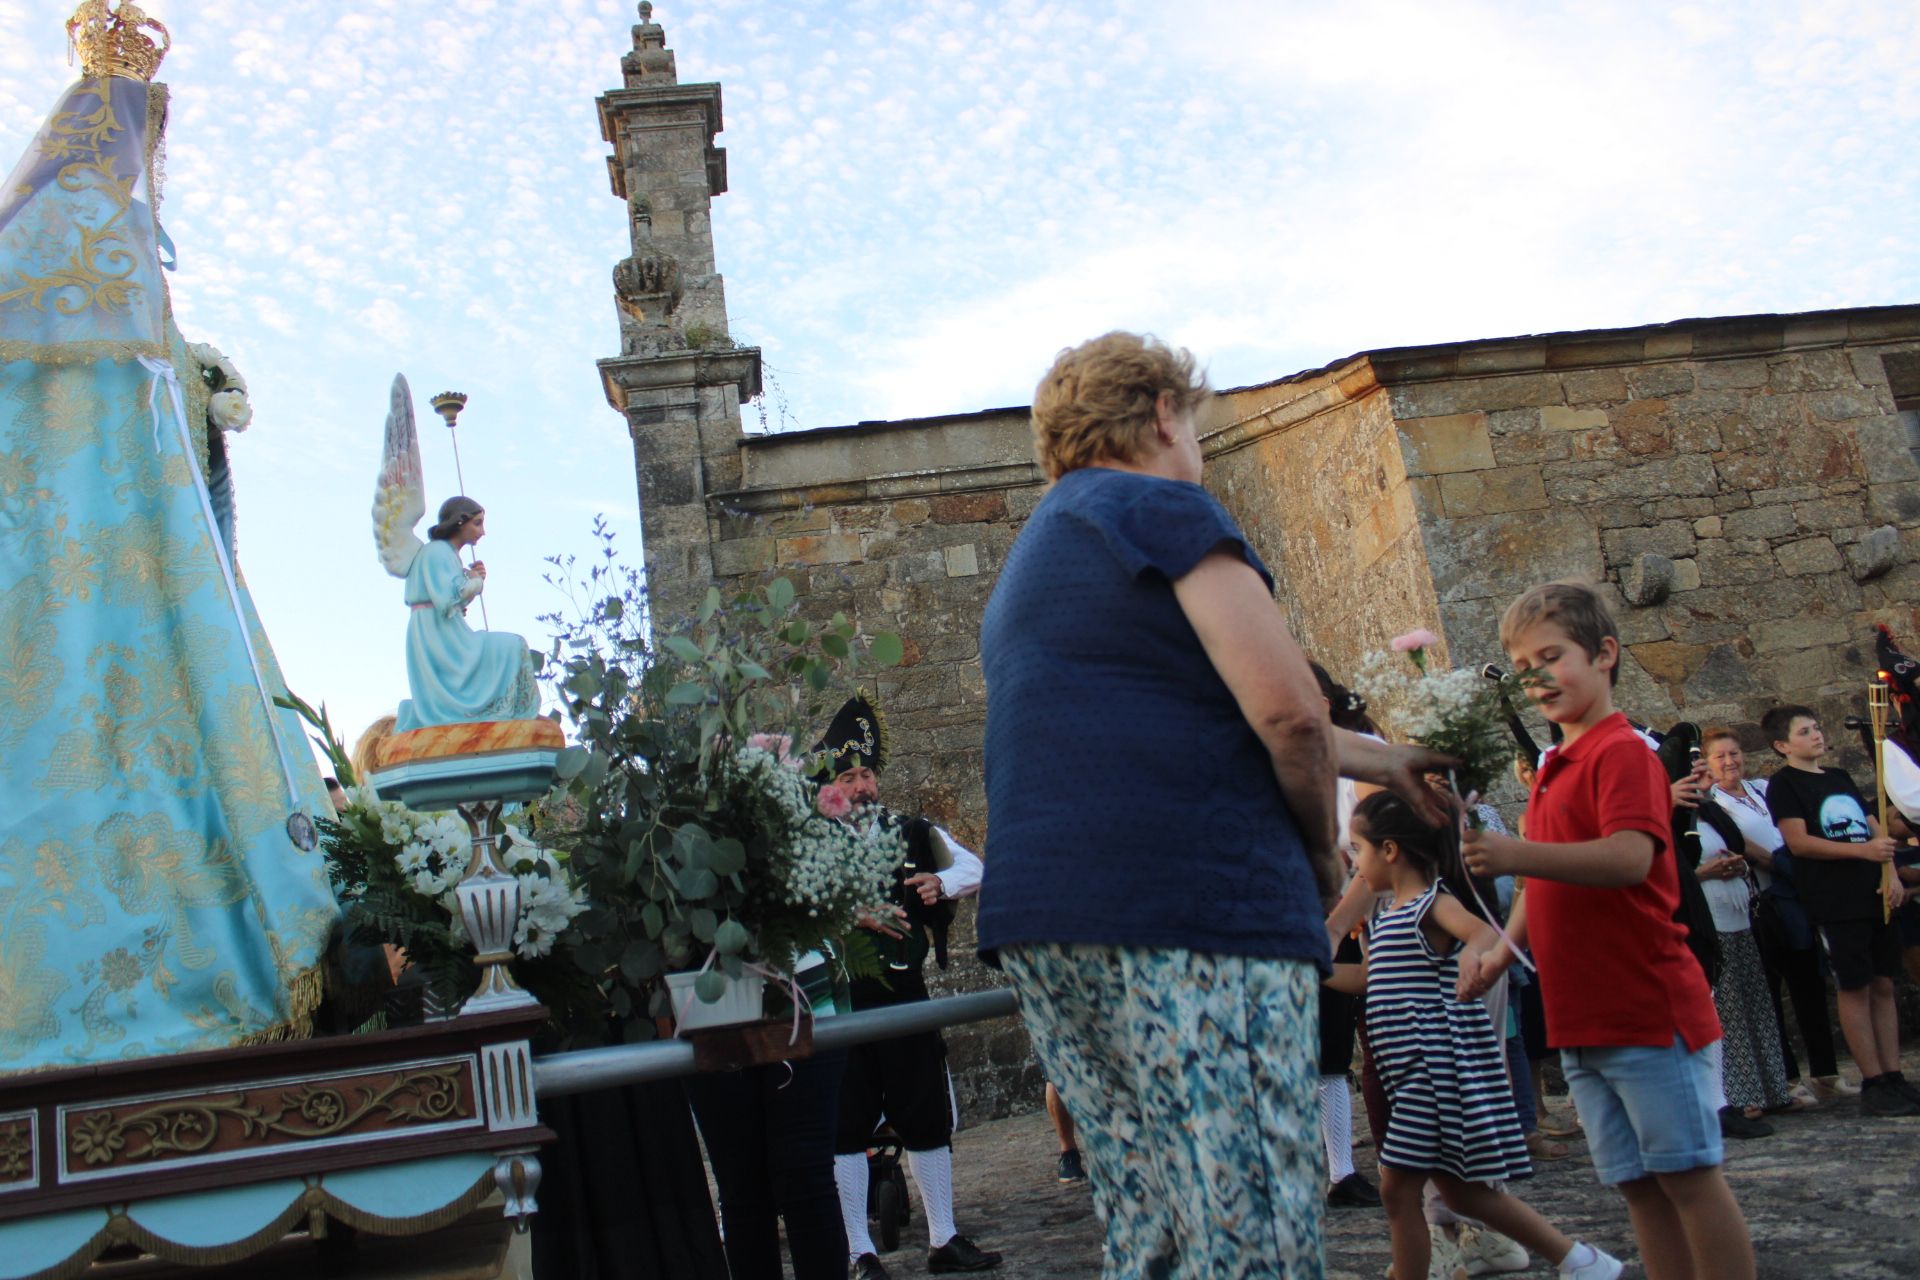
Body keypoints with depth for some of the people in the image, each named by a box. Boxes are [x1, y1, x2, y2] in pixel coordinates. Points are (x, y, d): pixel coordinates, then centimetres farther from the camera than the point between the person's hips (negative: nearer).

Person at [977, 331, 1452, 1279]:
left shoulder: (1034, 559, 26)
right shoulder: (1157, 505, -2)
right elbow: (1286, 709, -13)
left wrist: (1380, 759, 39)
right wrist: (1320, 844, 7)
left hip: (1042, 921, 9)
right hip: (1192, 910, -9)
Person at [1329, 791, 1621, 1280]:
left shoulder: (1433, 903, -12)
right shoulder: (1389, 914, 15)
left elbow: (1488, 932, -31)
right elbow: (1365, 976, 27)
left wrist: (1473, 952, -54)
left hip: (1438, 1067, -9)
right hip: (1415, 1070, 9)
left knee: (1398, 1186, -6)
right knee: (1459, 1191, 13)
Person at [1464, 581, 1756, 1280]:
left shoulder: (1622, 751, -11)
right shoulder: (1553, 769, 16)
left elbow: (1631, 858, -27)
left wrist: (1518, 854, -36)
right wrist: (1501, 951, 9)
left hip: (1649, 1009, -9)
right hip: (1581, 1020, 9)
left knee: (1688, 1176, 0)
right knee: (1638, 1185, 13)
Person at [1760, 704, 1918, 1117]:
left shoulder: (1840, 778, 18)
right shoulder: (1783, 784, -4)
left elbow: (1873, 828, 18)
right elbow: (1798, 842, -13)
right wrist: (1862, 850, -19)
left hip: (1875, 896, 7)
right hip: (1835, 902, -7)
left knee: (1883, 985, 7)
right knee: (1855, 989, -4)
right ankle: (1874, 1085, 1)